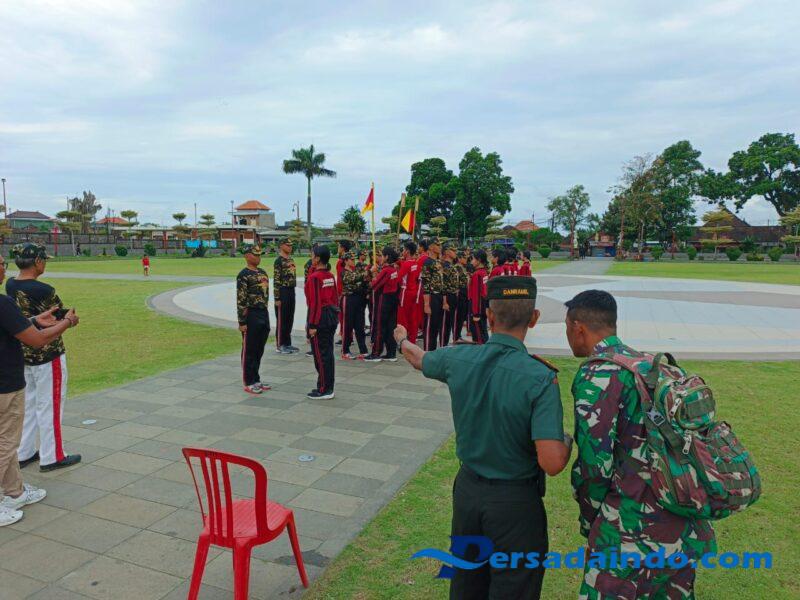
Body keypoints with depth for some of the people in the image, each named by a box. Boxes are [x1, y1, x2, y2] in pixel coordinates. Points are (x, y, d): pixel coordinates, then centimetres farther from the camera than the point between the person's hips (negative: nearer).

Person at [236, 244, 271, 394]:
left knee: (259, 350, 15)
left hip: (264, 314, 8)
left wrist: (266, 316, 17)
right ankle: (248, 383, 11)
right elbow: (240, 300, -16)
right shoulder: (244, 275, -12)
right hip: (251, 316, -8)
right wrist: (242, 321, -18)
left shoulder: (262, 272, 13)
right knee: (249, 351, 2)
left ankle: (256, 379, 26)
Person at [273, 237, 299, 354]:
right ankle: (280, 345, 7)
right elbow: (276, 280, -16)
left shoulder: (291, 259, 13)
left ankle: (287, 343, 22)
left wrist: (292, 292, 16)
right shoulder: (278, 260, -12)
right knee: (281, 319, 0)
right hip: (283, 292, -8)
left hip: (291, 292, 8)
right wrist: (277, 298, -19)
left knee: (290, 319, 13)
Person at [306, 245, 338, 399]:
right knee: (328, 352, 14)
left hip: (321, 317, -8)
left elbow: (315, 302, -18)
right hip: (332, 316, 8)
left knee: (320, 354, 0)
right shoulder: (330, 276, 8)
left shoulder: (314, 277, -15)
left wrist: (312, 325, -16)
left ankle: (324, 390, 6)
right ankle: (328, 386, 23)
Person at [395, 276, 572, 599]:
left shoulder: (458, 358, -11)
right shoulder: (541, 378, -25)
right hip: (516, 500, -4)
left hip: (467, 488, 4)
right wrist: (567, 440, -4)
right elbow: (552, 463, -27)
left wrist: (402, 340, 35)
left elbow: (419, 359, 13)